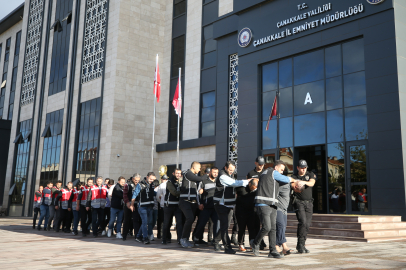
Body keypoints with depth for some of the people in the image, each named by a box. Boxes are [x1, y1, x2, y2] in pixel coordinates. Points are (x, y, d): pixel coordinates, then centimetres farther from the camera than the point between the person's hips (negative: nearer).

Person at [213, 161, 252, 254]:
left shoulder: (231, 175, 15)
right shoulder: (222, 177, -15)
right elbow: (235, 183, -20)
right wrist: (247, 181, -17)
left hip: (229, 205, 9)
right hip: (221, 204, -8)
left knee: (225, 225, 11)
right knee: (224, 226, -10)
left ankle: (216, 241, 28)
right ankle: (227, 247, -8)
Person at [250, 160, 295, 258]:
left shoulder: (265, 173, 23)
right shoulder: (273, 172, -4)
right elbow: (286, 179, 4)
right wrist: (292, 180, 28)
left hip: (272, 205, 10)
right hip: (263, 205, -10)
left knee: (273, 228, 2)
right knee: (266, 227, -13)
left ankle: (273, 251, 2)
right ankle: (255, 243, 10)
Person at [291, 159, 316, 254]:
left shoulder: (311, 175, 10)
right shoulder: (294, 177, 8)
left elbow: (312, 183, -10)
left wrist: (304, 182, -31)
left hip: (309, 202, 3)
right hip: (299, 202, -3)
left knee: (307, 224, 0)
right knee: (302, 222, -18)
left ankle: (302, 244, 13)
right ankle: (300, 245, -12)